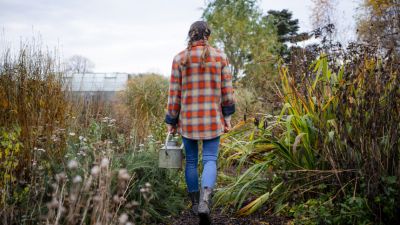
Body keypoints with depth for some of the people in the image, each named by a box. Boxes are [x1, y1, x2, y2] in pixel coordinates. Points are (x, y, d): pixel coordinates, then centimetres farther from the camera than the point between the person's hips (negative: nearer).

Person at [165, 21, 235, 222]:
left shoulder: (180, 58, -2)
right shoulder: (220, 57, 0)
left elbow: (174, 93, -1)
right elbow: (227, 90, 2)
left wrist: (171, 121, 6)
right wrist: (227, 116, 11)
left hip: (187, 118, 0)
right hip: (212, 118, 0)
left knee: (191, 161, 13)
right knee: (210, 159, 3)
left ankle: (195, 203, 23)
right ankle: (205, 201, -20)